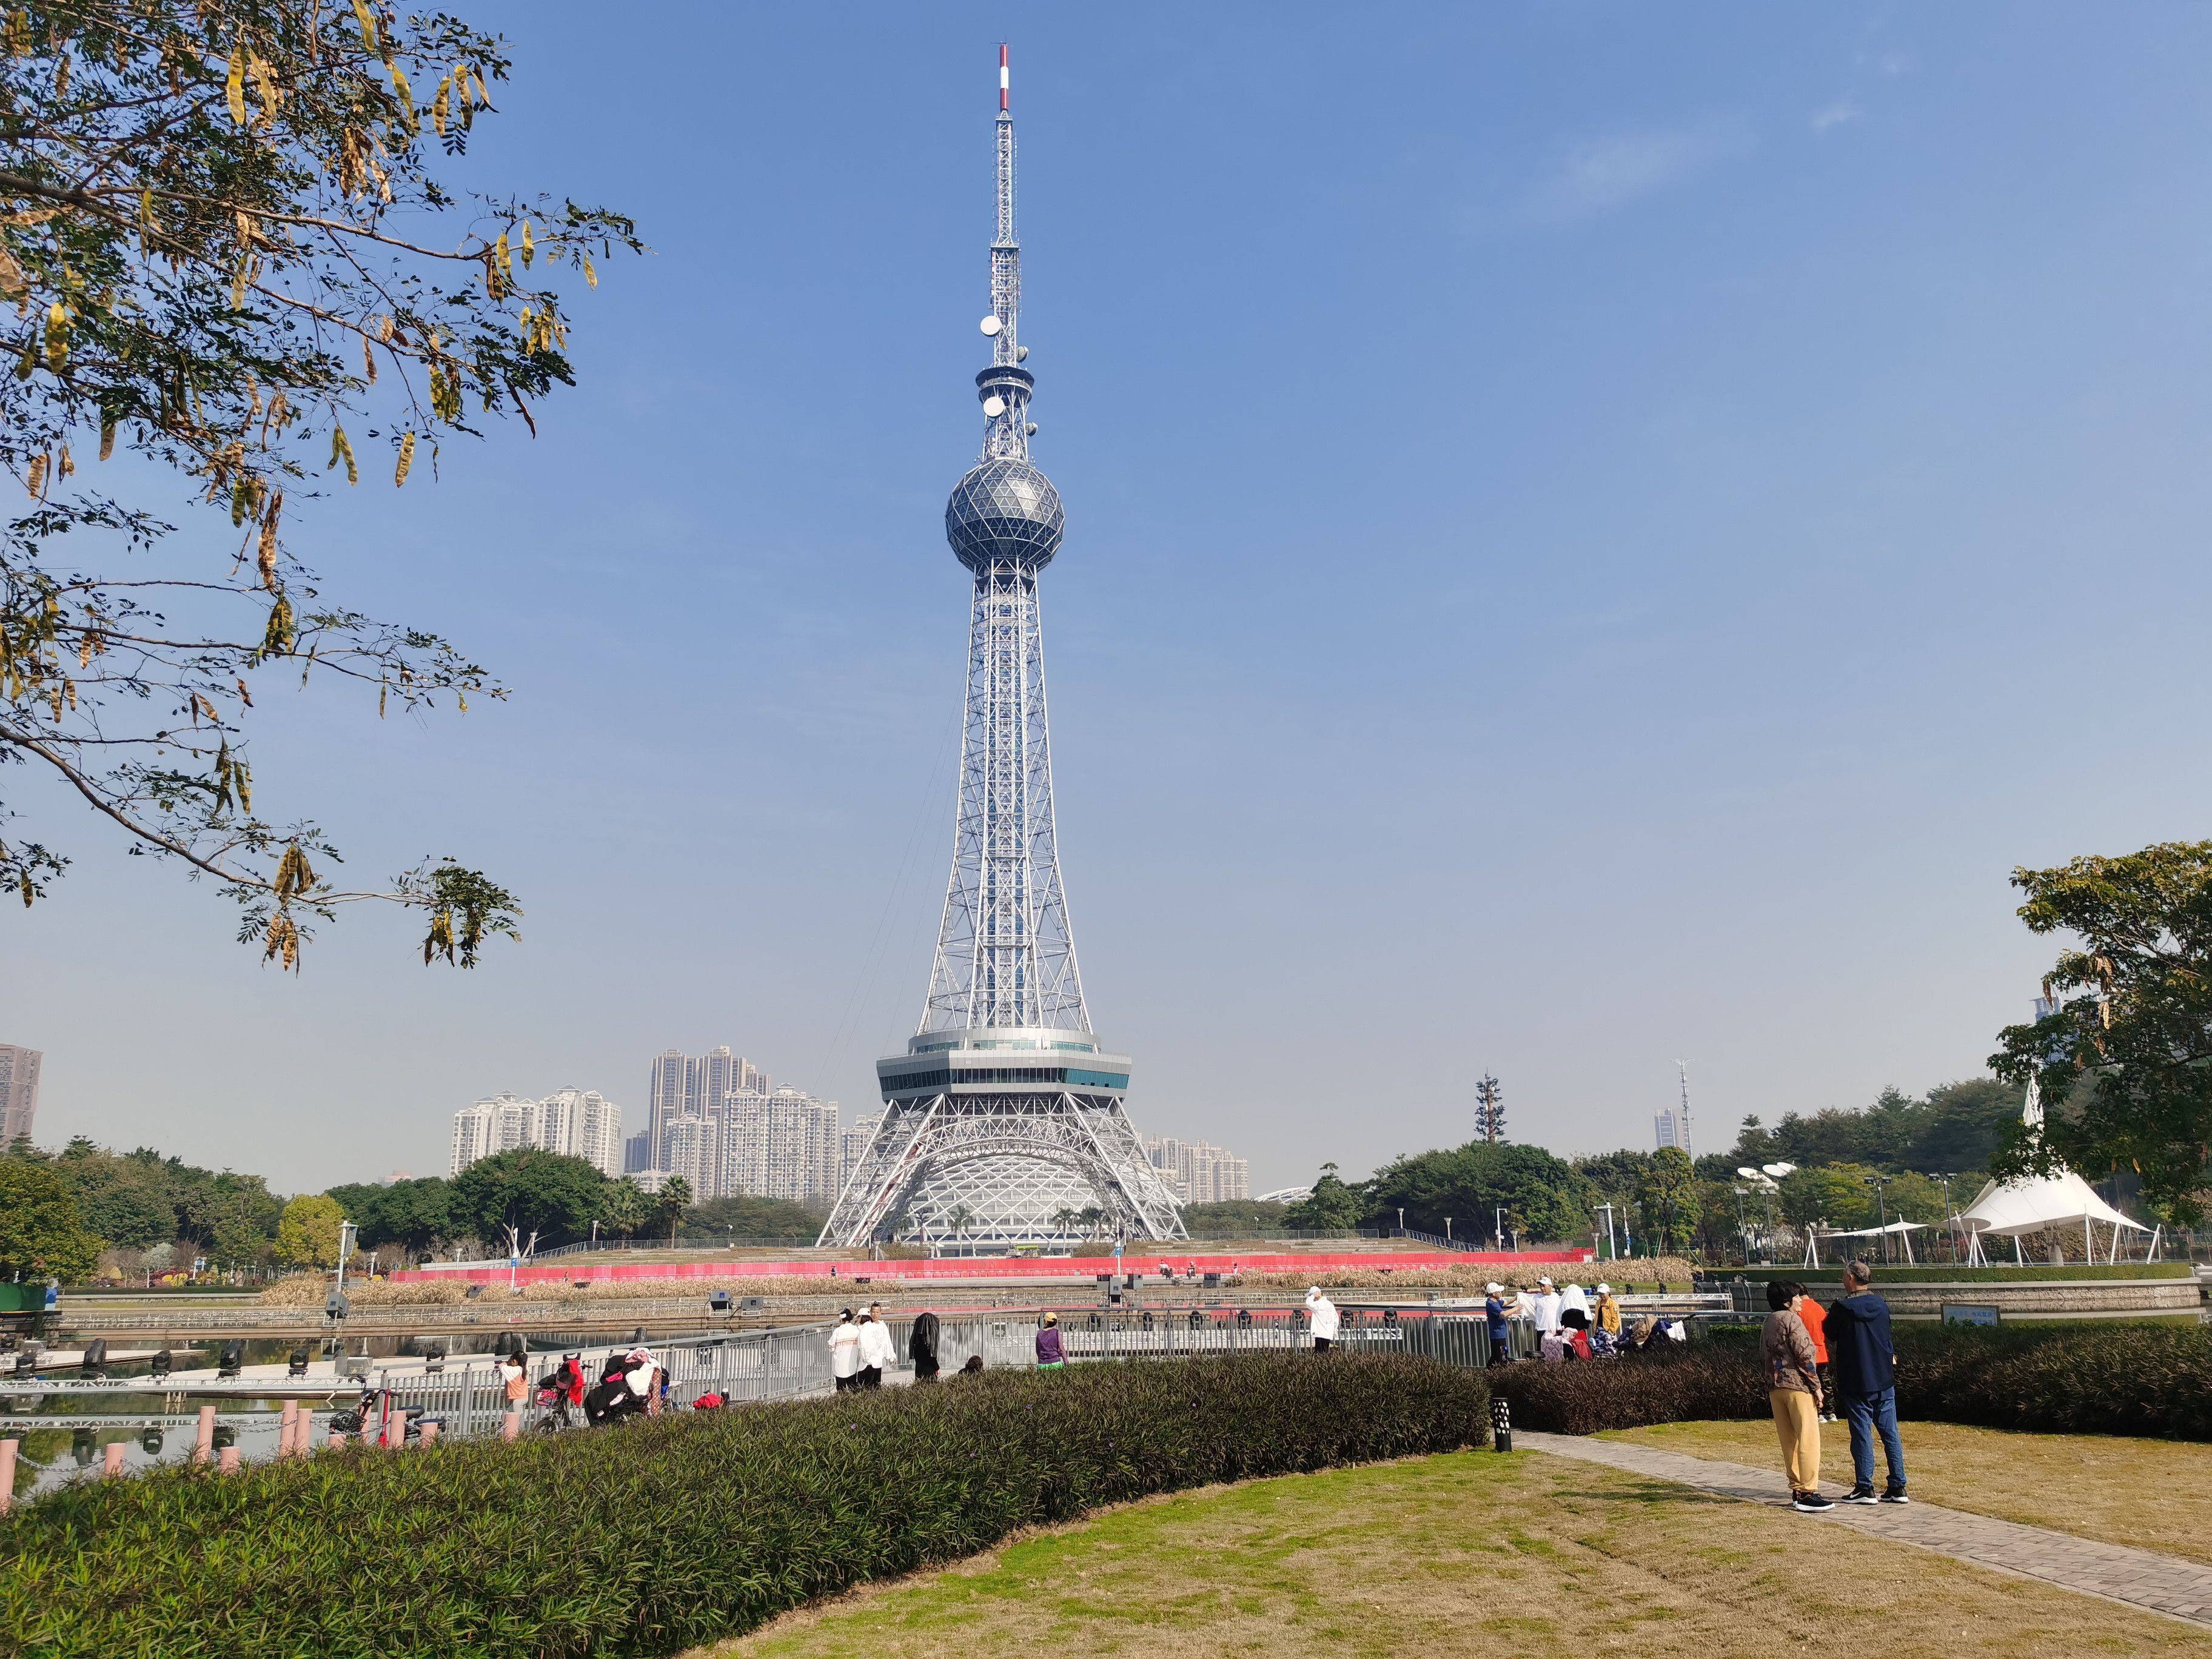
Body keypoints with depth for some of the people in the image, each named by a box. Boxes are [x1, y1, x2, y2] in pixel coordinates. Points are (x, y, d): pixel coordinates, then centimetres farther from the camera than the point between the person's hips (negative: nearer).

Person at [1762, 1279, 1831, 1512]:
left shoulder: (1767, 1325, 17)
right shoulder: (1791, 1319, -8)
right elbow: (1804, 1355, -14)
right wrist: (1816, 1386, -9)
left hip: (1775, 1388, 8)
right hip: (1797, 1385, -8)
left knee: (1789, 1441, 11)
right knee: (1808, 1439, -7)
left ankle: (1796, 1491, 14)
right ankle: (1808, 1493, -11)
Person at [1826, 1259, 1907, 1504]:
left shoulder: (1842, 1308, -12)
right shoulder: (1882, 1305, 5)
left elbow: (1829, 1339, 0)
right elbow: (1886, 1338, 14)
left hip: (1856, 1382, -5)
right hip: (1884, 1381, 5)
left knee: (1862, 1434, 0)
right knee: (1890, 1434, 8)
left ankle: (1865, 1488, 3)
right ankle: (1898, 1488, 11)